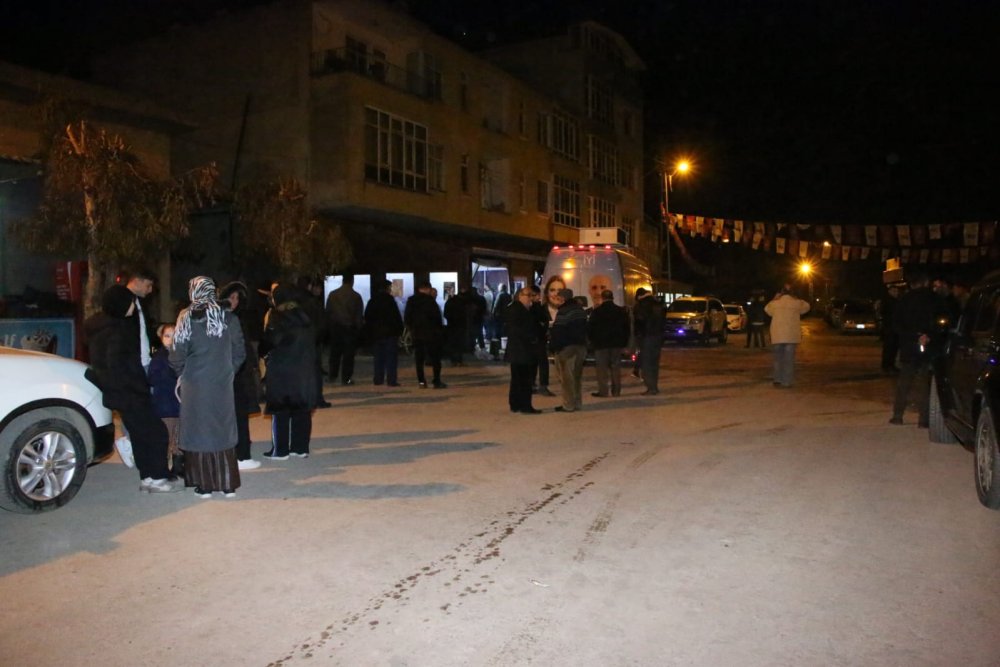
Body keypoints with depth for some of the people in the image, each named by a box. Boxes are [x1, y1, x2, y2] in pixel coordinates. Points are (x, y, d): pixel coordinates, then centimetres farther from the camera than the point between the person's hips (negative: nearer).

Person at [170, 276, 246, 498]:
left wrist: (183, 374, 9)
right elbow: (239, 353, 1)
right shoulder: (228, 318, -2)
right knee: (224, 430, 10)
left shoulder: (187, 318, -8)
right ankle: (227, 484, 13)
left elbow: (177, 356, -9)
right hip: (223, 384, 2)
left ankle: (204, 484, 11)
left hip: (195, 385, -2)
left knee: (199, 429, 8)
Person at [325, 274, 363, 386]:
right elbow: (359, 315, -4)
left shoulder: (332, 294, 2)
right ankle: (346, 378, 0)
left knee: (335, 352, 13)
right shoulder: (356, 296, -6)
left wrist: (328, 327, 10)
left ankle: (332, 376, 14)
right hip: (350, 328, -3)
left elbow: (328, 312, 4)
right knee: (348, 354, 1)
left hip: (335, 327, 3)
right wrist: (359, 329, 5)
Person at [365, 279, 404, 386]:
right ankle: (391, 380, -6)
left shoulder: (372, 300, 10)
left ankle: (378, 379, 13)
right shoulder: (389, 299, -9)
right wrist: (400, 329, -6)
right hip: (390, 333, -6)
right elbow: (397, 316, -13)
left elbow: (367, 317, 14)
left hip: (376, 333, 6)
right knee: (391, 357, -3)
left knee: (379, 357, 12)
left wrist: (370, 331, 17)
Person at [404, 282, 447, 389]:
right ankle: (437, 382, -2)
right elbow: (436, 316, -11)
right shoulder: (429, 300, -10)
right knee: (435, 358, 1)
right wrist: (439, 328, 2)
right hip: (430, 333, -5)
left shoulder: (411, 301, 6)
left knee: (419, 359, 8)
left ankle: (421, 381, 5)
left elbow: (406, 317, 9)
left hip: (416, 333, 5)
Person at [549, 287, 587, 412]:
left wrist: (553, 347, -13)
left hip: (566, 347, -9)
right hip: (581, 346, 9)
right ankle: (578, 403, 17)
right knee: (577, 375, 14)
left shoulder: (563, 312, -15)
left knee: (566, 376, -4)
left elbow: (557, 332, -18)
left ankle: (568, 405, -3)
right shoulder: (580, 309, 13)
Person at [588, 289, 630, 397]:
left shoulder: (596, 312, -6)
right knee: (616, 367, 8)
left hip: (601, 344, -3)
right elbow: (627, 329, 10)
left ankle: (603, 391, -3)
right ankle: (616, 391, 9)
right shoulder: (621, 311, 6)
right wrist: (624, 343, 13)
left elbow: (589, 328, -2)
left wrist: (593, 341, 10)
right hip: (617, 344, 4)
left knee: (602, 368, 0)